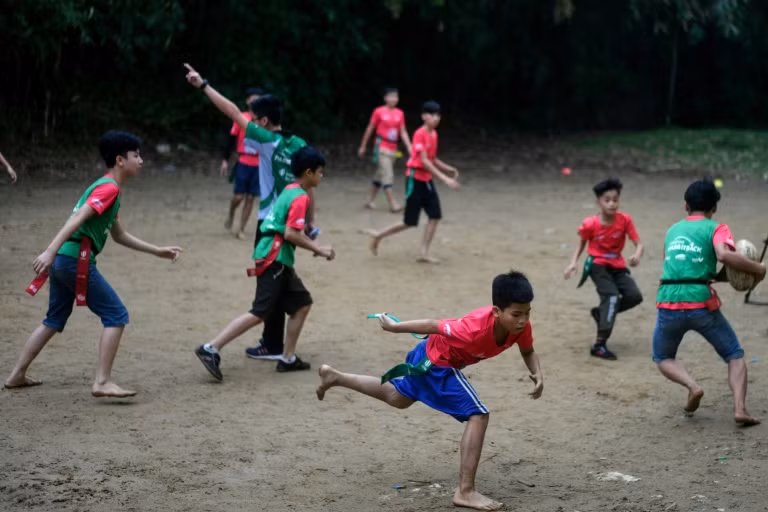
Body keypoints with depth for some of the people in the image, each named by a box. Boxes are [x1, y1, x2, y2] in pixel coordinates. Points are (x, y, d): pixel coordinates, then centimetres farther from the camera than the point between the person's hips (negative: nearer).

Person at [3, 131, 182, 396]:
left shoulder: (104, 186, 23)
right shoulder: (109, 188, -8)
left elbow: (119, 235, 30)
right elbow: (78, 219, -21)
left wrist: (157, 251, 31)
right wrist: (50, 251, -30)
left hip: (62, 261, 10)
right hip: (77, 260, -10)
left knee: (54, 321, 21)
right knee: (116, 315, -6)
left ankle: (17, 375, 26)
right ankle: (103, 382, -10)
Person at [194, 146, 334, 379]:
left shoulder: (289, 191, 16)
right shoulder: (300, 198, -12)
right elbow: (291, 234, -21)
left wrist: (313, 246, 21)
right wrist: (318, 249, -13)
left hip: (279, 259, 10)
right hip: (274, 259, -10)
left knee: (302, 303, 15)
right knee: (260, 313, -12)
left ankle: (288, 358, 18)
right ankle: (211, 349, -14)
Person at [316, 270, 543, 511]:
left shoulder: (521, 325, -23)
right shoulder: (475, 329, -41)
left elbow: (528, 352, -2)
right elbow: (432, 325, -27)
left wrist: (537, 374, -24)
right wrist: (394, 327, -12)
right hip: (437, 363, -8)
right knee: (478, 416, -18)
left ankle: (334, 376, 49)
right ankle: (465, 492, -12)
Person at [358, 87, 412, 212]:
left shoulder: (400, 113, 6)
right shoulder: (379, 111, -6)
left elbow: (403, 132, 9)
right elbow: (370, 129, 1)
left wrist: (409, 147, -2)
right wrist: (363, 146, 6)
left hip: (393, 149, 5)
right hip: (381, 148, -5)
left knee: (380, 176, 13)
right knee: (387, 175, -11)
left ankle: (371, 201, 23)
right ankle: (393, 204, -12)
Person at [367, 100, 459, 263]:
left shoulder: (434, 134, 8)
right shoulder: (420, 134, -18)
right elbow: (424, 161, -25)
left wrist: (449, 169, 5)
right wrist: (445, 179, -29)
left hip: (427, 179, 8)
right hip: (415, 179, -8)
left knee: (435, 216, -1)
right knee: (410, 222, -3)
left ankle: (424, 253, 4)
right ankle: (378, 235, 16)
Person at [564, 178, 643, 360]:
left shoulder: (625, 220, -11)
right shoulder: (590, 224, -14)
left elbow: (638, 243, -12)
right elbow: (581, 243, 3)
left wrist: (637, 254, -35)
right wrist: (573, 262, -11)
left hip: (617, 266, 4)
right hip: (597, 265, -4)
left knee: (635, 296, -14)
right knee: (611, 296, -23)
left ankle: (601, 312, 14)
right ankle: (599, 345, -20)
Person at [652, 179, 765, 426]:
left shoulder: (672, 230, 19)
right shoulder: (716, 229, 4)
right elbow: (724, 255, -18)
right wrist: (757, 268, -5)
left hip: (668, 304, 3)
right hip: (701, 305, -3)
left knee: (662, 358, 25)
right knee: (735, 355, 15)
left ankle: (692, 385, -4)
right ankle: (740, 408, -5)